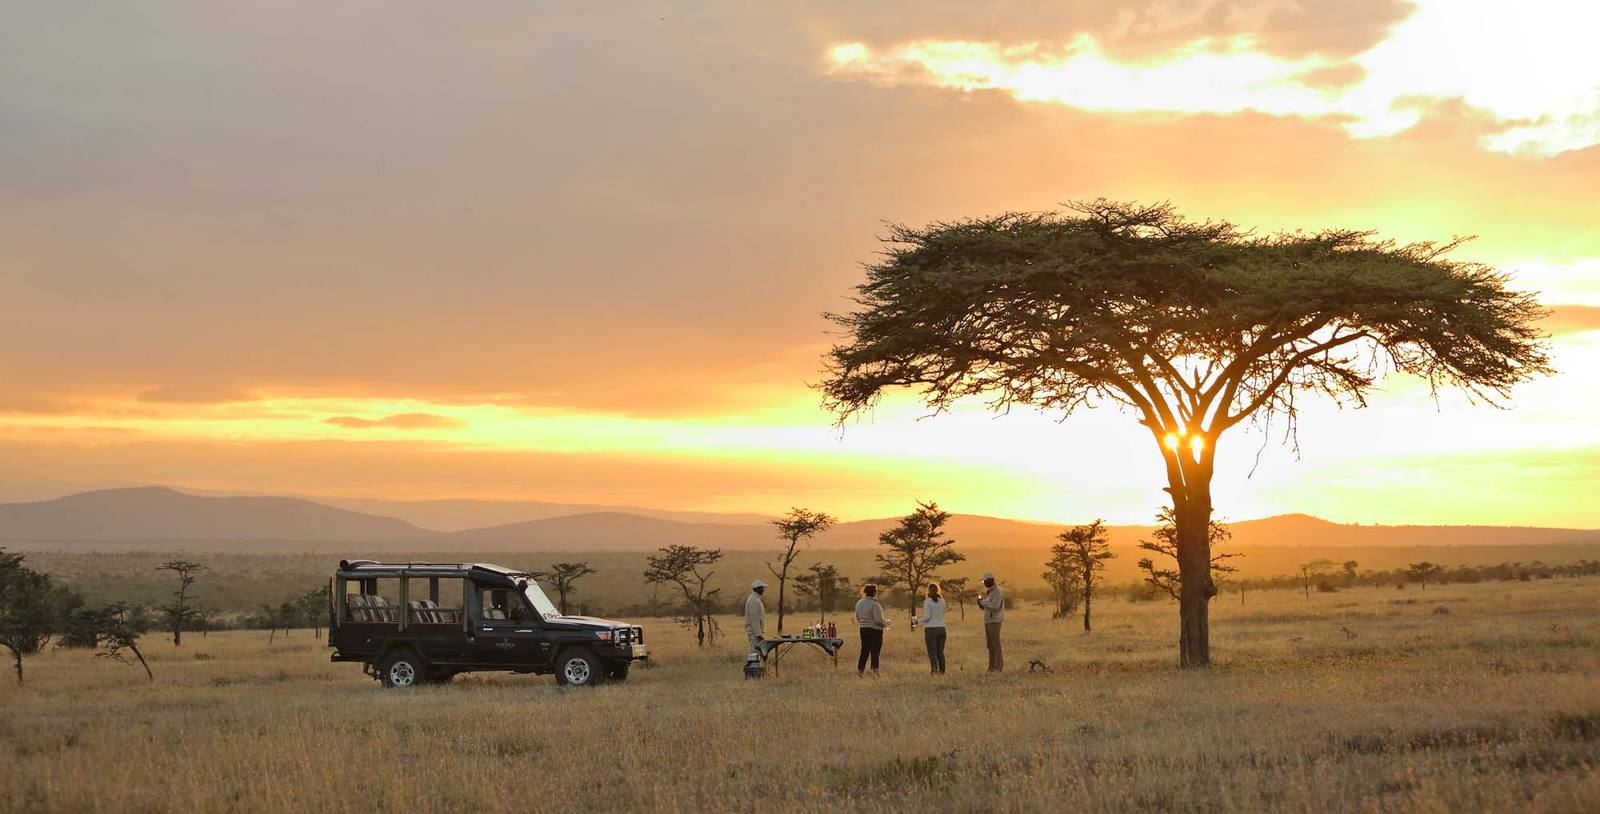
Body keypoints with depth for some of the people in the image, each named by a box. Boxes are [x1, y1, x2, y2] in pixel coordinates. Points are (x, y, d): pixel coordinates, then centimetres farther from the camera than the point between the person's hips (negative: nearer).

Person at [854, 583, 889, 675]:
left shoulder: (859, 603, 7)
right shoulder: (874, 604, -16)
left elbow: (857, 618, 16)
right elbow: (878, 619, -19)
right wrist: (886, 623, -1)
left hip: (863, 630, 7)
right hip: (875, 630, -7)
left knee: (864, 651, 14)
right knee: (875, 652, -1)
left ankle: (860, 670, 16)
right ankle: (874, 671, -3)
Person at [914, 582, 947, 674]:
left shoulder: (927, 601, -9)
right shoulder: (942, 601, 6)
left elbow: (927, 617, -14)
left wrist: (917, 622, 2)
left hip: (931, 629, -5)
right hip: (941, 628, 5)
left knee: (932, 652, -4)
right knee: (940, 652, 10)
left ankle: (934, 669, -17)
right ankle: (942, 671, 11)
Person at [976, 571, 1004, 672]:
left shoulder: (998, 591, -12)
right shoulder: (989, 592, 18)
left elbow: (994, 606, -23)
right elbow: (985, 607, 21)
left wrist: (983, 602, -13)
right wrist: (980, 602, 1)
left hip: (994, 622, -9)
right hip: (988, 621, 9)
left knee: (996, 645, -7)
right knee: (990, 645, 8)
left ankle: (998, 667, -6)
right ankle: (992, 667, 11)